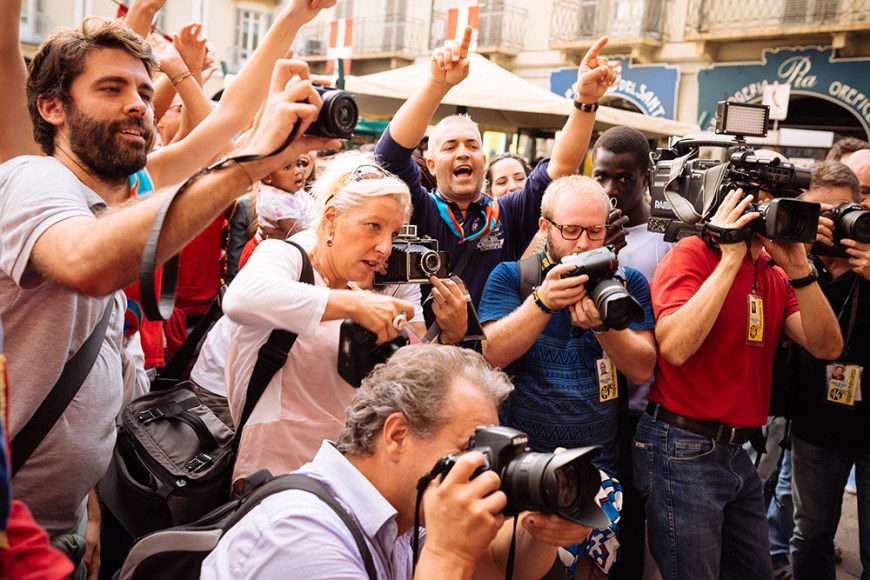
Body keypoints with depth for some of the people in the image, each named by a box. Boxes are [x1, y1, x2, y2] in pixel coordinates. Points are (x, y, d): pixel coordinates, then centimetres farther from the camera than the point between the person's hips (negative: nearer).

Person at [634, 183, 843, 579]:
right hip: (681, 450, -7)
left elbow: (826, 347, -1)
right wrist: (731, 258, -23)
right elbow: (675, 346, -28)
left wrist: (798, 270, -12)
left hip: (736, 452, 7)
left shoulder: (774, 273, 9)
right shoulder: (692, 255, -11)